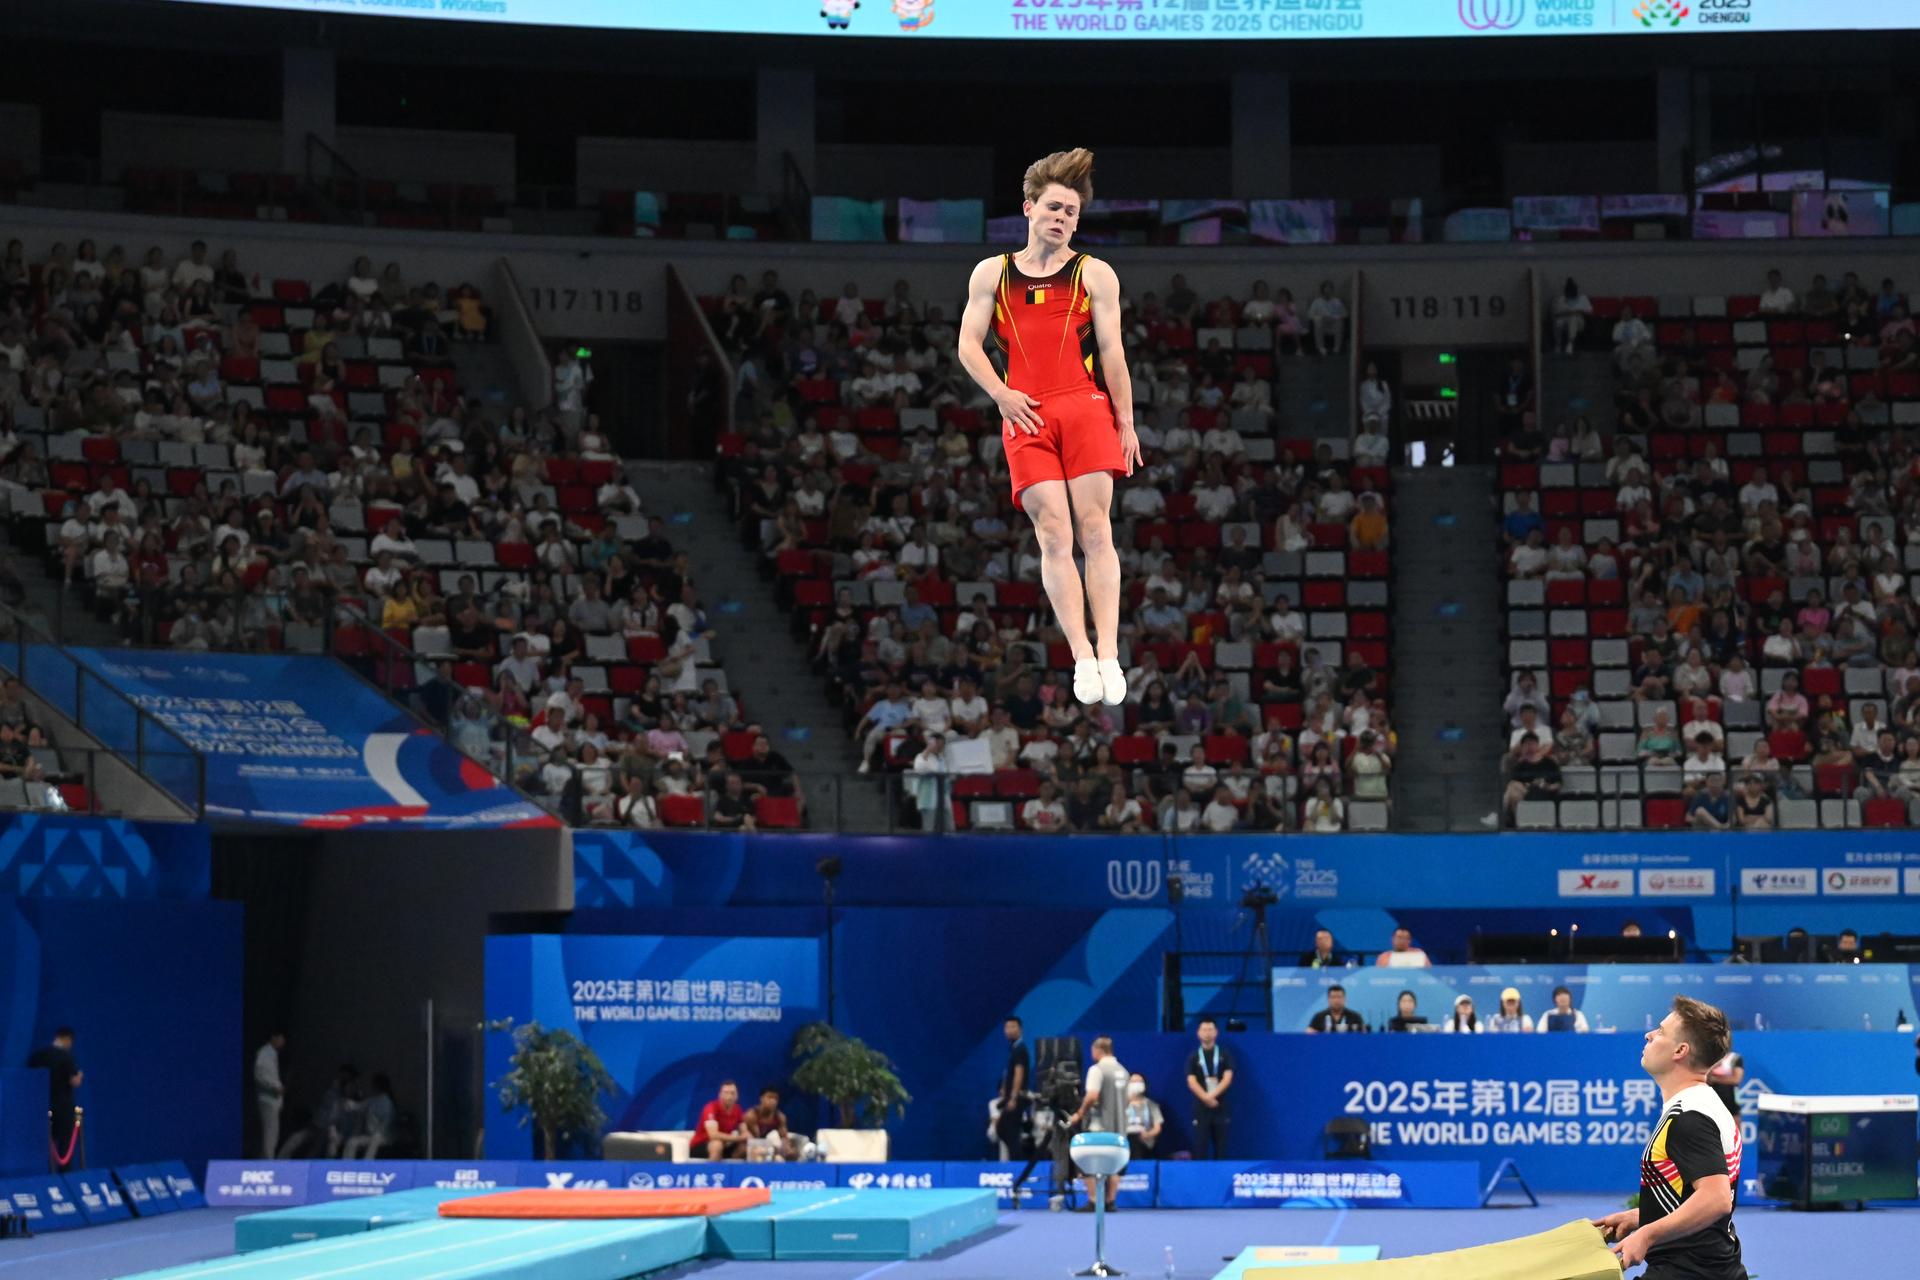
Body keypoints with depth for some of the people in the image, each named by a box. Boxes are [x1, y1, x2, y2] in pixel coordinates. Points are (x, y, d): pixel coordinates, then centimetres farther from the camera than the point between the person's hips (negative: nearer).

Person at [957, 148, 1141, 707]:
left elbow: (1111, 351, 7)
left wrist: (1125, 422, 0)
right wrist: (1001, 394, -5)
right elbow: (969, 345, 12)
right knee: (1054, 536, -9)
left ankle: (1108, 653, -14)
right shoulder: (992, 273, 16)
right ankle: (1081, 656, -14)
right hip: (1026, 419, 1)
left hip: (1087, 409, -1)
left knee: (1094, 530, -10)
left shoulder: (1094, 274, 12)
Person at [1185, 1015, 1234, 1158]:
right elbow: (1191, 1082, -3)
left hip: (1220, 1106, 0)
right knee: (1200, 1147, -4)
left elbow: (1227, 1078, -3)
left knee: (1221, 1147, -1)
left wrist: (1213, 1095, -16)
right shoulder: (1194, 1057, 6)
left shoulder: (1224, 1055, 7)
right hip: (1201, 1107, 0)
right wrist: (1206, 1098, -17)